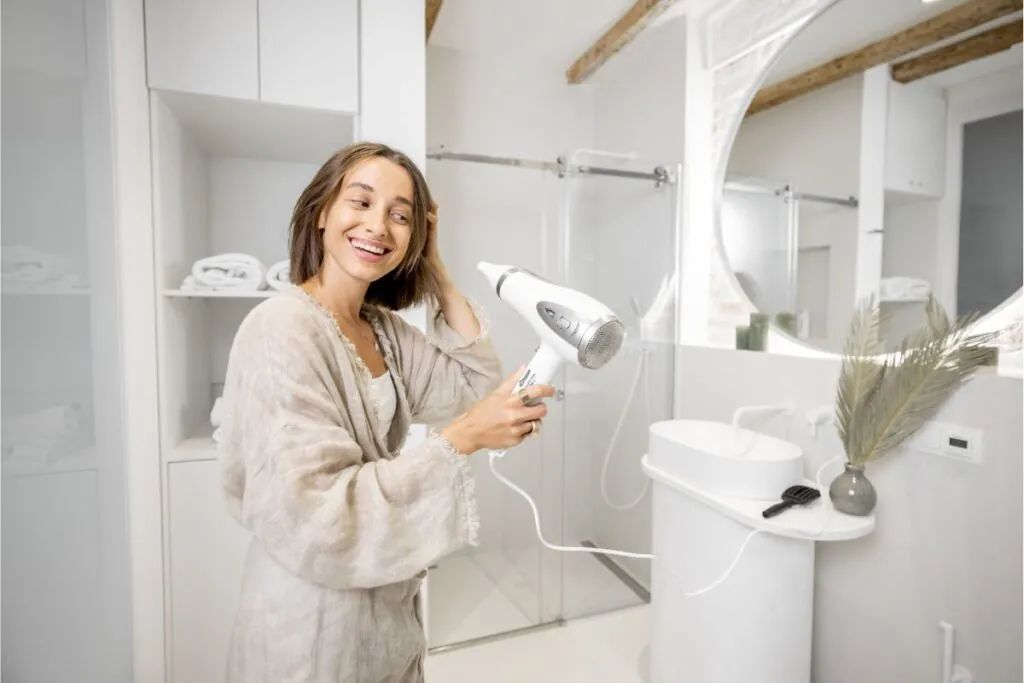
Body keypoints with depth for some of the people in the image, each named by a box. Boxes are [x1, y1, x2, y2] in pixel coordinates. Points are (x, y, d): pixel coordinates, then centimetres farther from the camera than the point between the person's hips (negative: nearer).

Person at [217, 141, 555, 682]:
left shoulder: (383, 329, 1)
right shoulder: (282, 329, -23)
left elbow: (476, 384, 0)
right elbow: (315, 520, -27)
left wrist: (438, 276, -5)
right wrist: (463, 438, -30)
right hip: (313, 628, -7)